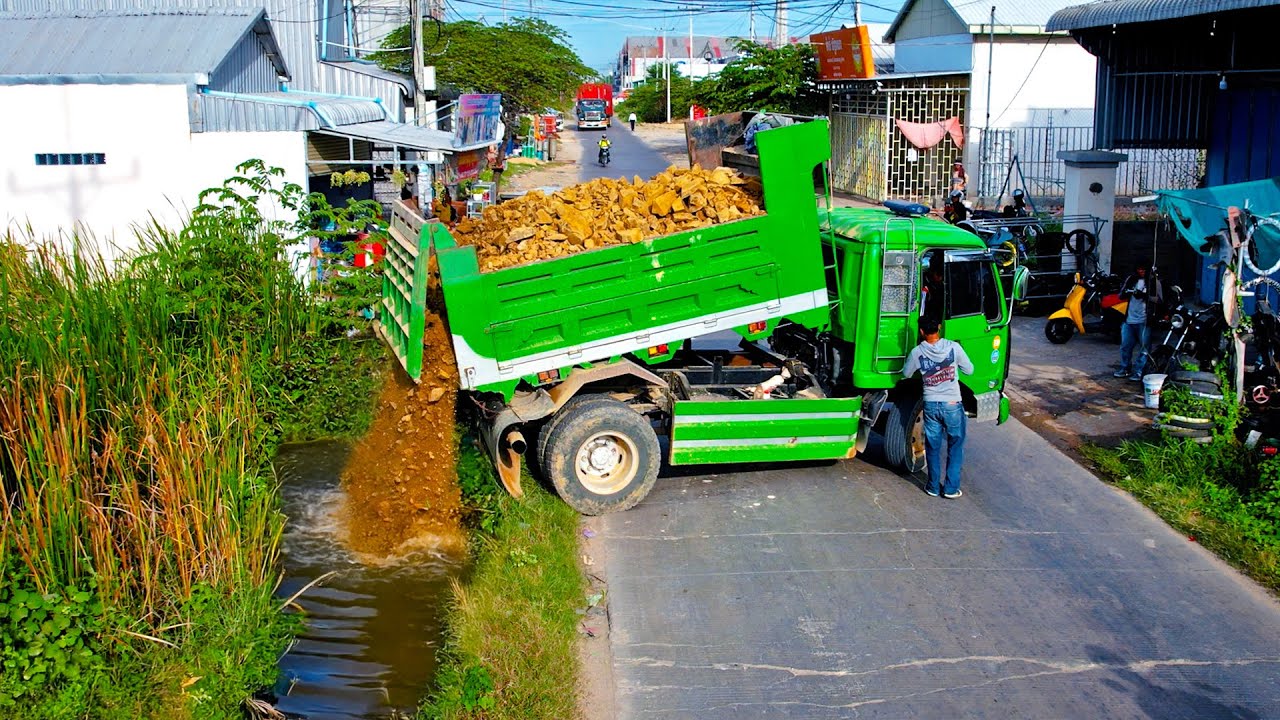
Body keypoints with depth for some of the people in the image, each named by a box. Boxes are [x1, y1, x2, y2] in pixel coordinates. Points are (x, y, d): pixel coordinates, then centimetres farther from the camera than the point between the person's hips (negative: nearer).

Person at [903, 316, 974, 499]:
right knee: (955, 447, 13)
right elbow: (969, 370, 1)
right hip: (952, 405, -1)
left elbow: (906, 374, 7)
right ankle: (951, 488, 14)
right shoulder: (954, 348, -12)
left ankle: (933, 486, 22)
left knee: (933, 448, 15)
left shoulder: (917, 352, -9)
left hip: (931, 405, 1)